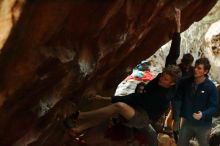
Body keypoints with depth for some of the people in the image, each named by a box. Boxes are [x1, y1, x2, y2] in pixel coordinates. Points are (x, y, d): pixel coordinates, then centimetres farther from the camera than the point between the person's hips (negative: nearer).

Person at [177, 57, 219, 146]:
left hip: (203, 125, -3)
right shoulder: (187, 82, -3)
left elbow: (214, 106, -16)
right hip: (187, 122, 4)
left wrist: (203, 114, -32)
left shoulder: (210, 87, -16)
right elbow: (180, 96, 8)